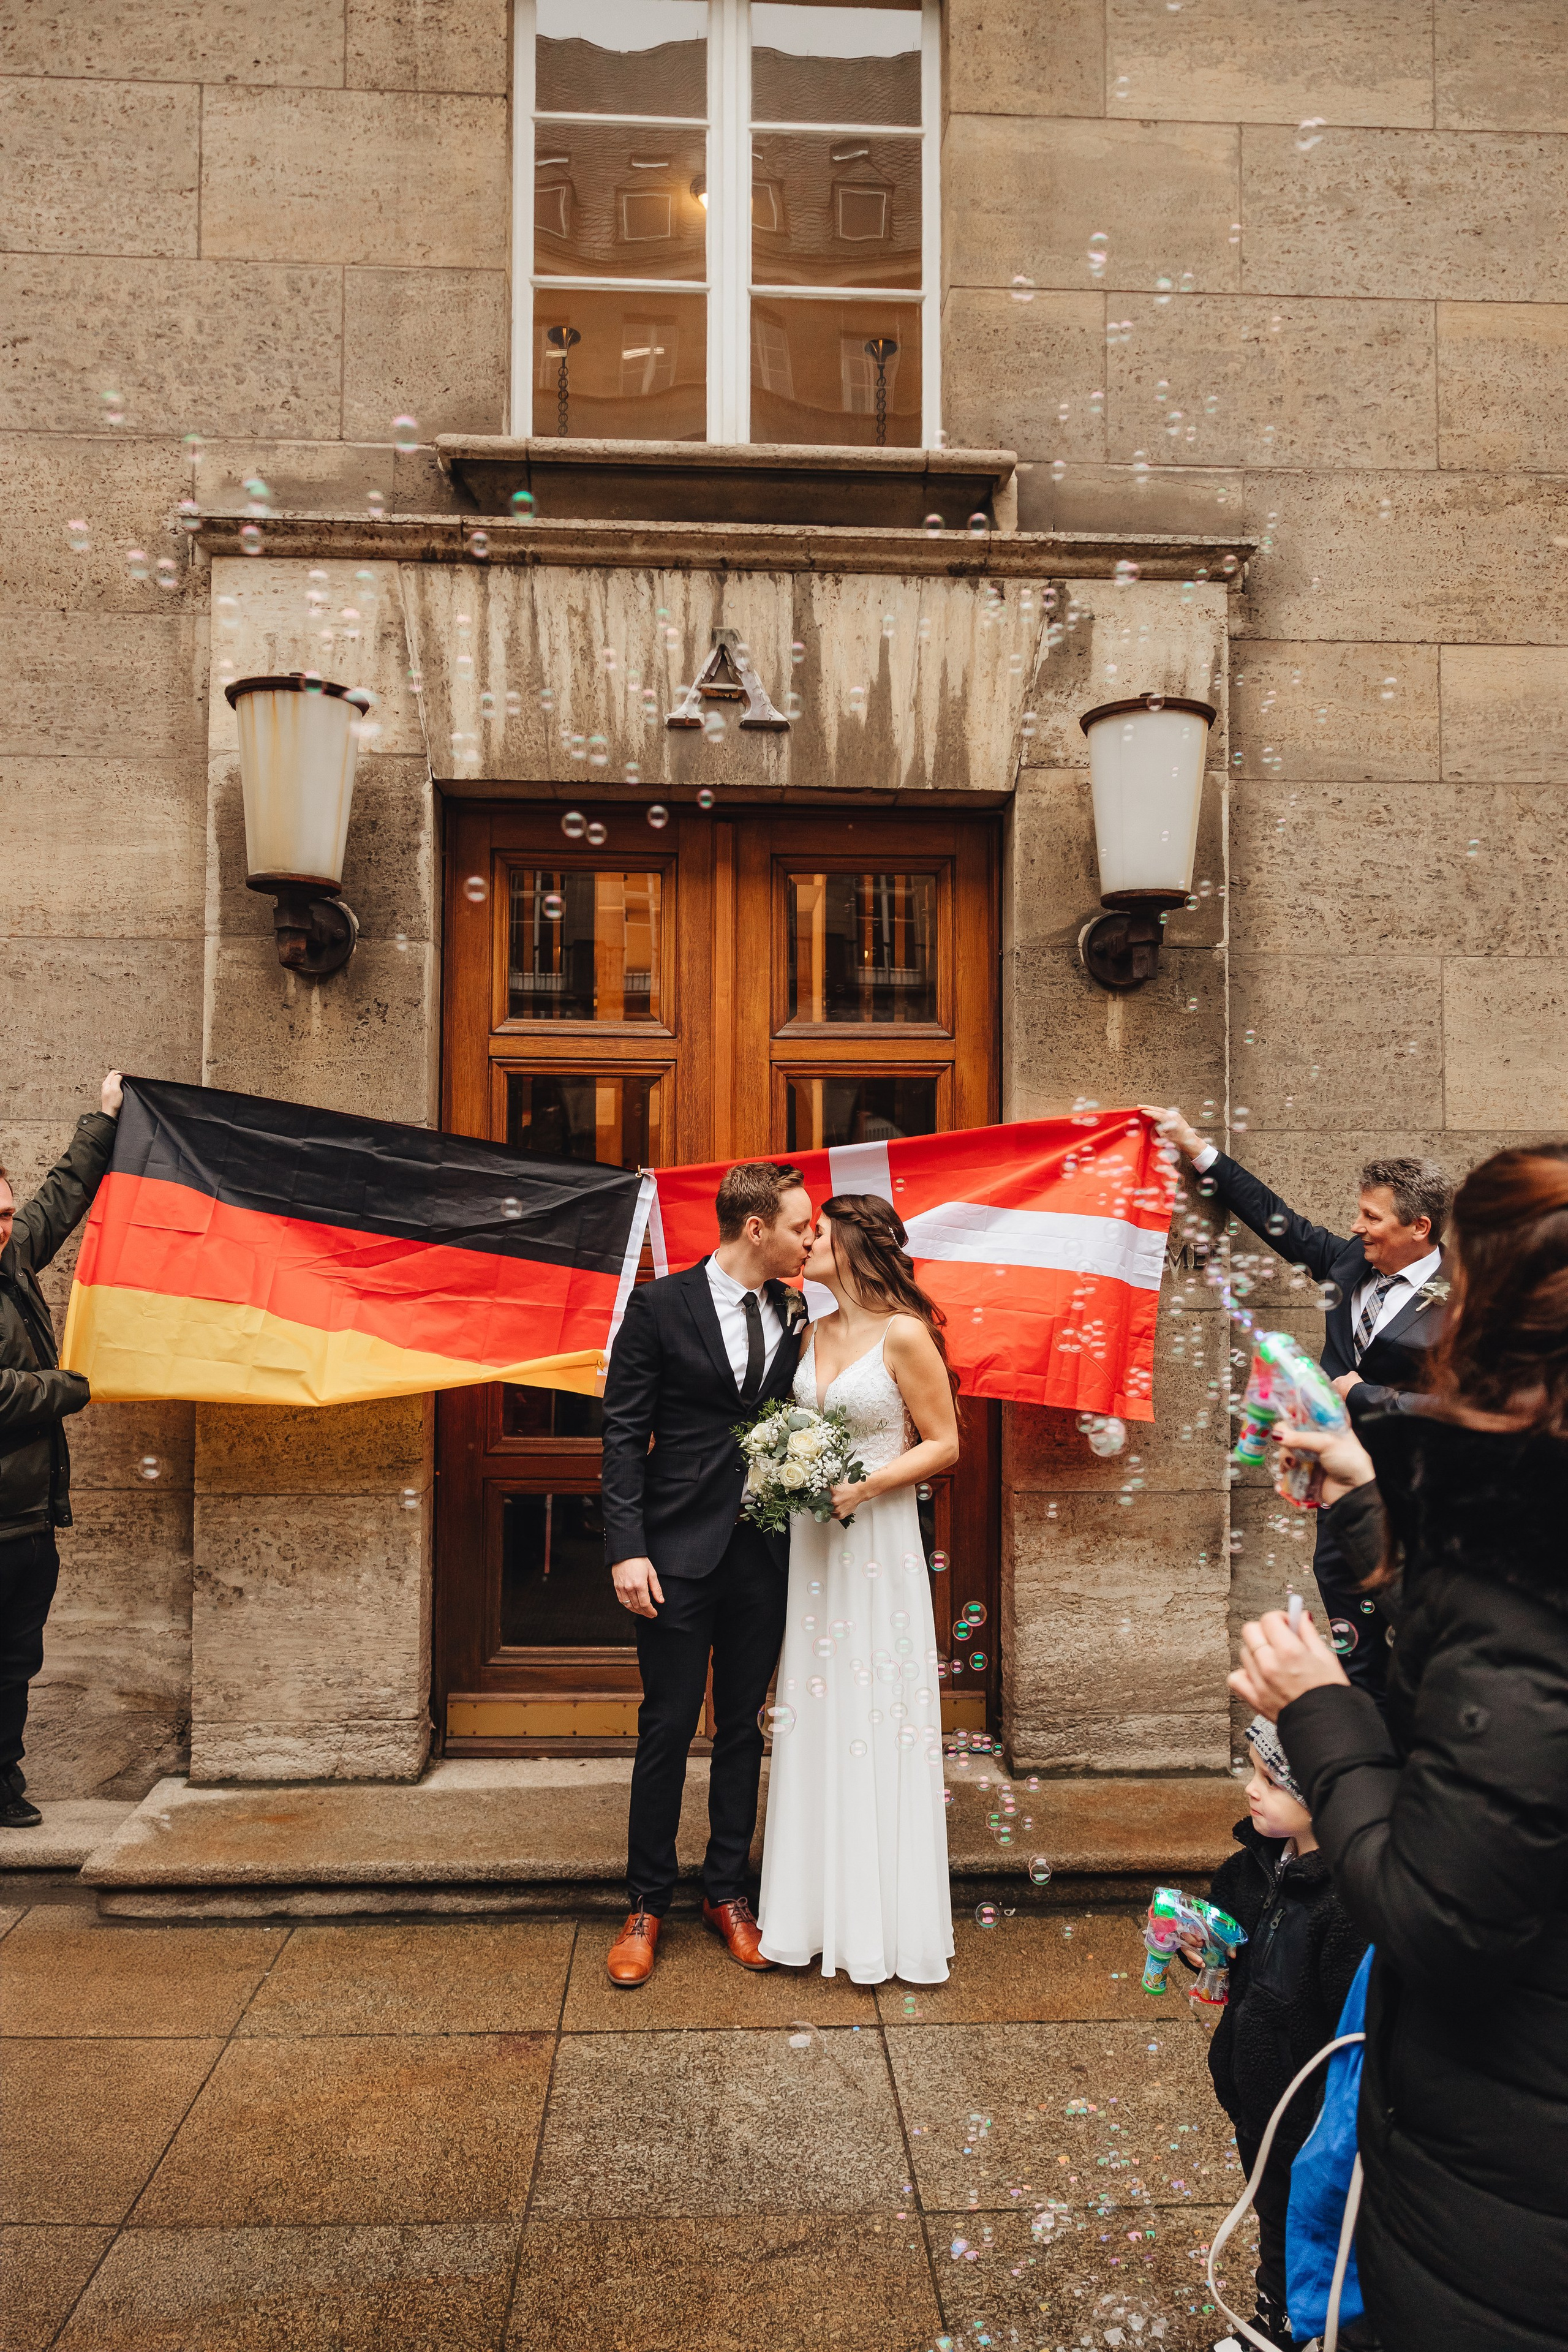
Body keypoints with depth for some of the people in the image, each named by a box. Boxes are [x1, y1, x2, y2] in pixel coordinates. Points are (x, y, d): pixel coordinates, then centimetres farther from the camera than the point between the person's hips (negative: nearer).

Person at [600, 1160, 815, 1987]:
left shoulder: (794, 1313, 5)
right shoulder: (660, 1306, -7)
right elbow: (624, 1434, -8)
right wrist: (626, 1549, -14)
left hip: (764, 1555, 4)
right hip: (680, 1554, -4)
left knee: (742, 1729, 14)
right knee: (666, 1730, 6)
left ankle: (727, 1893, 31)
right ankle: (647, 1904, 24)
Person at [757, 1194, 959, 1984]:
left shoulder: (904, 1335, -11)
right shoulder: (813, 1334, 9)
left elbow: (943, 1445, -9)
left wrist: (865, 1486, -18)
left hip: (877, 1538, -6)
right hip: (811, 1540, 6)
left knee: (875, 1723, 2)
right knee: (815, 1722, 11)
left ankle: (884, 1921, 18)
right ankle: (821, 1908, 25)